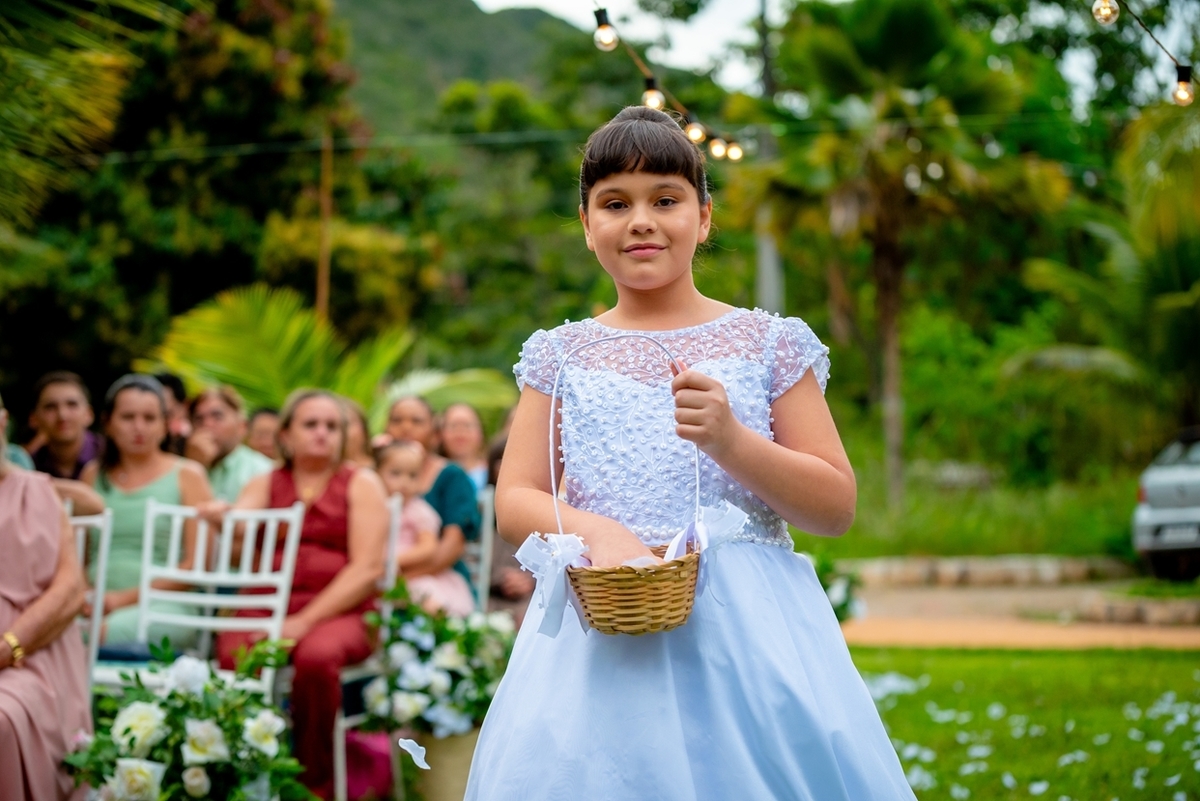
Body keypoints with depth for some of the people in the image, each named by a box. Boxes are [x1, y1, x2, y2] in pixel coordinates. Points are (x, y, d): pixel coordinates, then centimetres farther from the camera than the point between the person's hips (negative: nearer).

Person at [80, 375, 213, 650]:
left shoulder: (187, 475, 9)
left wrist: (127, 597, -8)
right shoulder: (94, 475, 20)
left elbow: (198, 565, 1)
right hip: (100, 602, 4)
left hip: (164, 607, -4)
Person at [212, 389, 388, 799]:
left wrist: (305, 621, -13)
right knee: (234, 655, -32)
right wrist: (222, 517, -26)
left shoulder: (361, 484, 12)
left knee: (316, 656, -36)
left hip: (340, 612, -2)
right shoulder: (266, 483, 20)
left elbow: (367, 569, -1)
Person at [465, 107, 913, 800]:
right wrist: (595, 530, -15)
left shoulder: (769, 344, 6)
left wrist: (730, 440, -13)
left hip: (749, 635, -1)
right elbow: (515, 502, 6)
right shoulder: (561, 355, 11)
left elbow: (838, 507, 2)